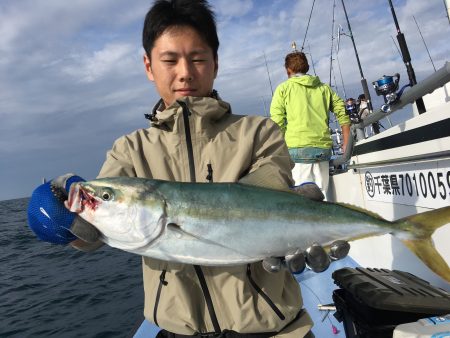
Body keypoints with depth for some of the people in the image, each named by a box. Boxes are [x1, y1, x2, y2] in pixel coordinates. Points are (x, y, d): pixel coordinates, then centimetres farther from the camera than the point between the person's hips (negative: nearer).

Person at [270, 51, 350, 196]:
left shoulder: (283, 88, 7)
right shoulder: (324, 88, 18)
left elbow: (277, 122, -3)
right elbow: (343, 115, 12)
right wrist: (346, 145, 16)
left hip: (297, 148, -4)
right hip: (324, 148, 4)